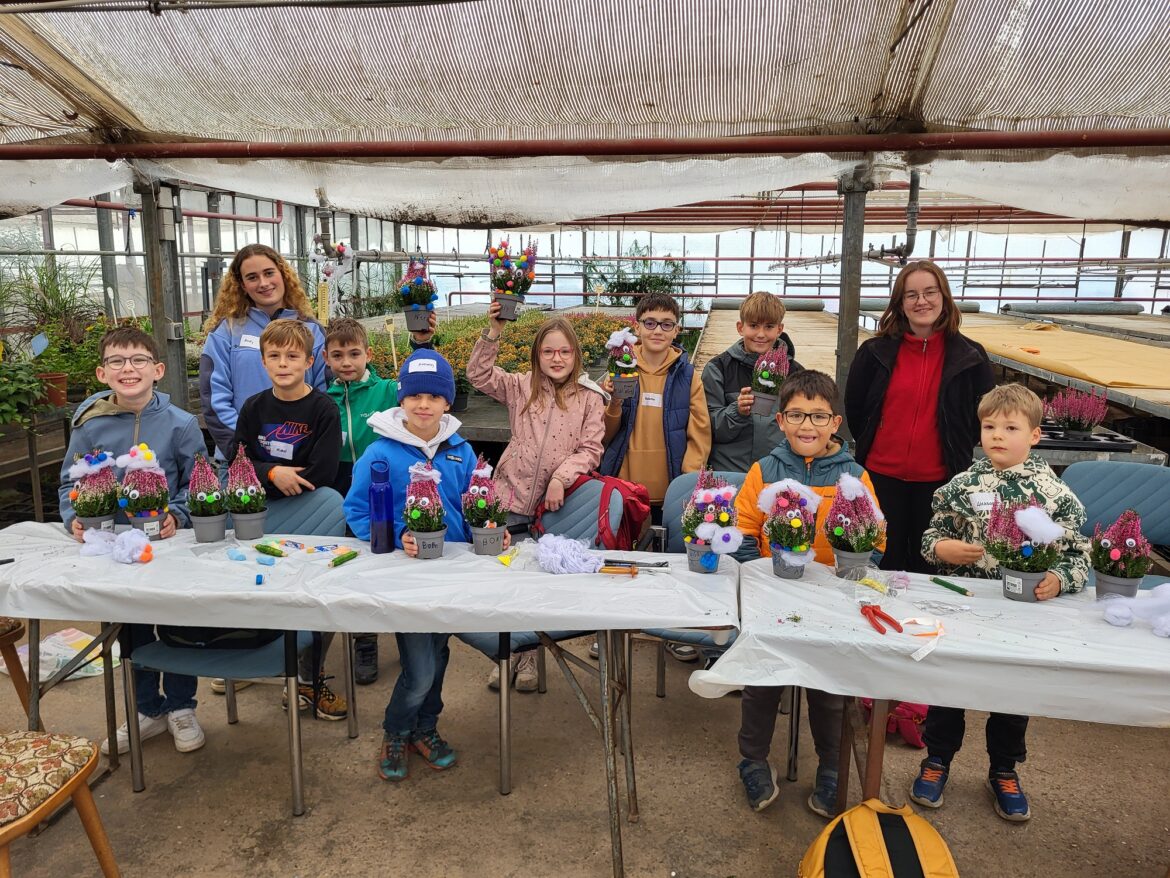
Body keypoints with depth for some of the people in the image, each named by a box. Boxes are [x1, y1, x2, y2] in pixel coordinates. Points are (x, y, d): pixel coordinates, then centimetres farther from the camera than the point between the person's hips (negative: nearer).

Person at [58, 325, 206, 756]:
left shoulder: (180, 424, -10)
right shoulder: (89, 426, -5)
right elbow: (69, 484, 2)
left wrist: (176, 516, -22)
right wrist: (75, 519, -15)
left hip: (169, 543, -2)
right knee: (131, 630, 16)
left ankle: (180, 707, 28)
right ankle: (147, 709, 34)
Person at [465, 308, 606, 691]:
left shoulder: (589, 398, 1)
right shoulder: (520, 387, 5)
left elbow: (590, 450, -3)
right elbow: (478, 375, -4)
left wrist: (561, 477, -18)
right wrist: (493, 332, -14)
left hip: (558, 505, -1)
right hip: (512, 500, 1)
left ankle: (528, 653, 29)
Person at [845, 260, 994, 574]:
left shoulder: (969, 356, -2)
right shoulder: (876, 351, -2)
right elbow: (853, 407, 9)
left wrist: (957, 450, 8)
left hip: (938, 479, 0)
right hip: (882, 475, 0)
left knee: (928, 564, 13)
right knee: (884, 561, 11)